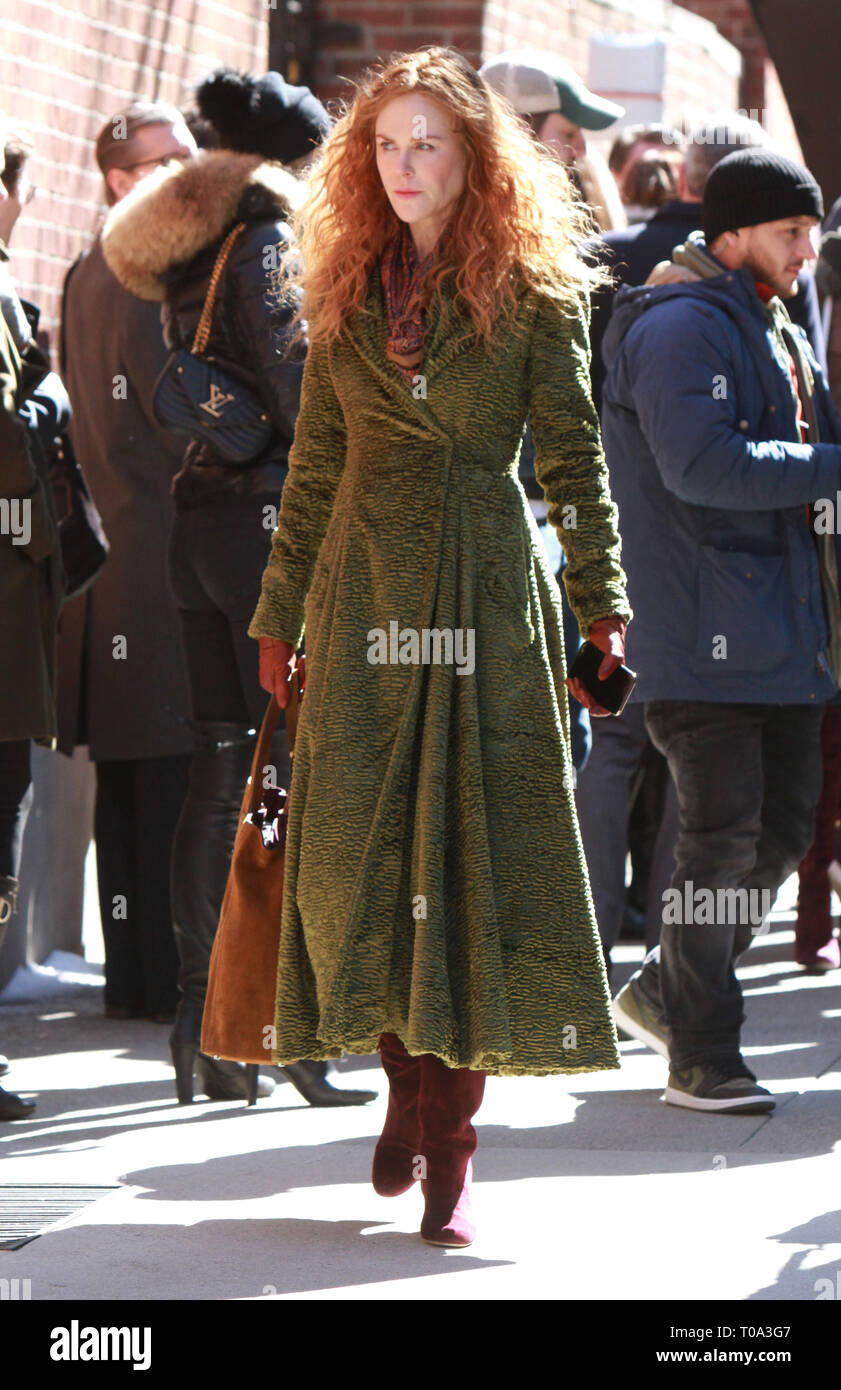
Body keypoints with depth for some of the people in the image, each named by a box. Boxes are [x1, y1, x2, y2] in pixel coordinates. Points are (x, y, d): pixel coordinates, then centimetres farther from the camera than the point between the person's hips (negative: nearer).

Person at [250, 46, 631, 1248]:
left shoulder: (533, 288, 2)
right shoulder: (348, 292, 12)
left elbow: (574, 453, 1)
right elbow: (313, 468, 15)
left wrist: (602, 597, -6)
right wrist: (280, 613, 13)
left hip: (490, 596, -3)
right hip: (364, 602, 3)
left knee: (480, 848, -4)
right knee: (360, 849, -2)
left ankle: (453, 1146, 0)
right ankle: (409, 1085, 18)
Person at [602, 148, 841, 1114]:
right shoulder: (682, 326, -12)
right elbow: (702, 465, -25)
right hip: (704, 635, -9)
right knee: (724, 838, -7)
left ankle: (663, 991, 26)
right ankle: (701, 1056, 2)